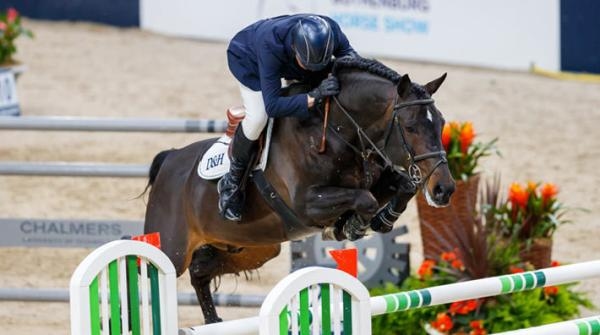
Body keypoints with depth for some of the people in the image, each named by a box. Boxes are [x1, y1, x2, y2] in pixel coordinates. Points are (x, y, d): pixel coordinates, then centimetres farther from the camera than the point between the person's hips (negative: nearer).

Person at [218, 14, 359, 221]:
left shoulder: (330, 32, -36)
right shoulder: (271, 45, -48)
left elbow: (348, 53, -10)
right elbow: (272, 106, -47)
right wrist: (313, 97, -58)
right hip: (249, 58, -5)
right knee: (257, 117, -25)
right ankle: (231, 183, -5)